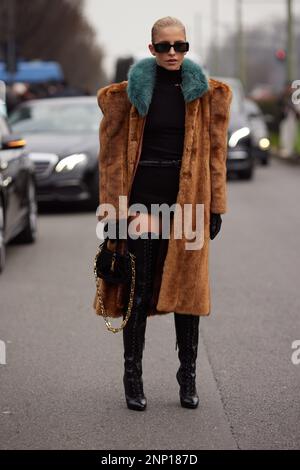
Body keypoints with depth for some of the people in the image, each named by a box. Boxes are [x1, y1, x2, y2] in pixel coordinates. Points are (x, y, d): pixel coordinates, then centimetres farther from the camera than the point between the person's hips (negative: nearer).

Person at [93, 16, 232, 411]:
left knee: (187, 287, 5)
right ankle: (133, 378, 12)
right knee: (138, 291, 2)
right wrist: (113, 209, -6)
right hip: (143, 197, -1)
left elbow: (215, 151, 6)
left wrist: (215, 207, 2)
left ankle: (188, 379, 16)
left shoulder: (205, 93, 4)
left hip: (188, 198, 1)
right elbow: (114, 153, 0)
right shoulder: (132, 91, 0)